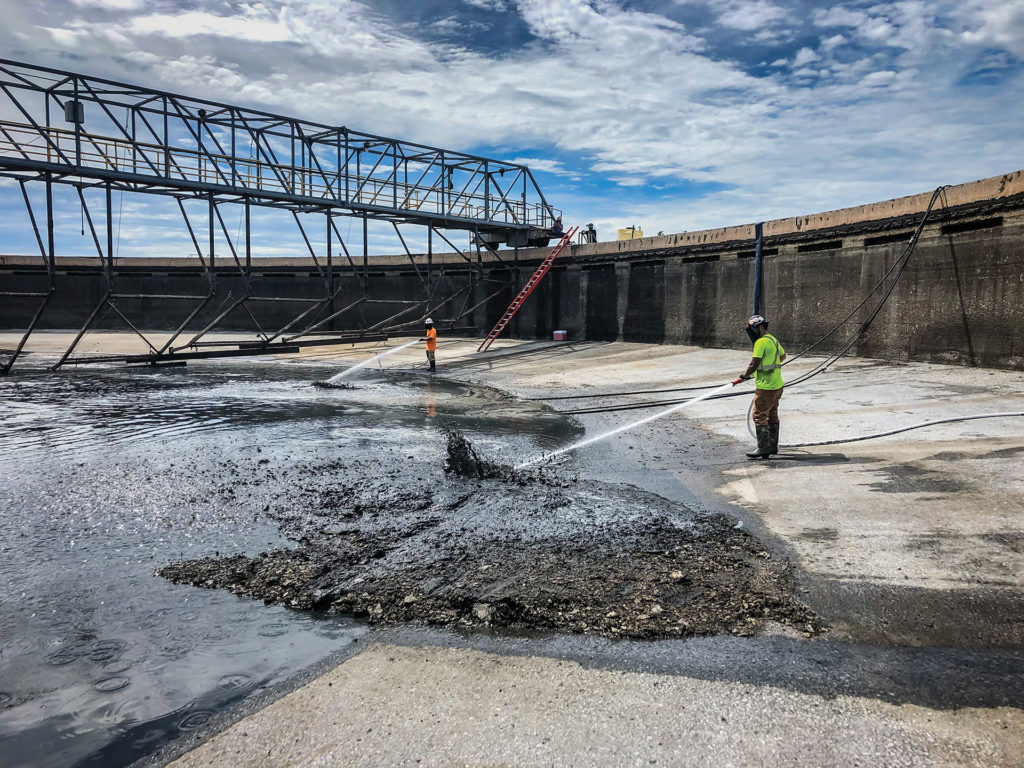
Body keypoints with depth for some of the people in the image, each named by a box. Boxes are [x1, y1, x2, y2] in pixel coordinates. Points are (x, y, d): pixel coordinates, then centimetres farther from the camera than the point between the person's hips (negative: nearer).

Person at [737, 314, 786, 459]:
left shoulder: (761, 342, -16)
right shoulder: (773, 339, 14)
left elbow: (753, 365, -18)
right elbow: (783, 356, 31)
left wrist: (745, 375, -1)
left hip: (766, 387, -10)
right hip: (777, 385, 10)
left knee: (759, 416, -7)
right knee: (772, 415, 17)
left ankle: (763, 448, -7)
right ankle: (773, 445, 27)